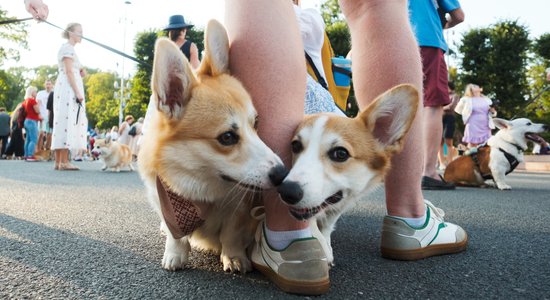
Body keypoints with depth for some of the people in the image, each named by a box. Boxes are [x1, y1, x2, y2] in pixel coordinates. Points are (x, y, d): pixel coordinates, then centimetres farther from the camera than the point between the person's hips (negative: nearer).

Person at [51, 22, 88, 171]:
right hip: (69, 88, -10)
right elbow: (68, 72, -15)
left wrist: (81, 72, 8)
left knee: (63, 122, 5)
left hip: (69, 90, 10)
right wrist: (78, 92, -19)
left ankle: (59, 161, 6)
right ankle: (64, 161, -16)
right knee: (67, 121, -14)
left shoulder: (69, 48, 25)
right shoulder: (68, 48, -5)